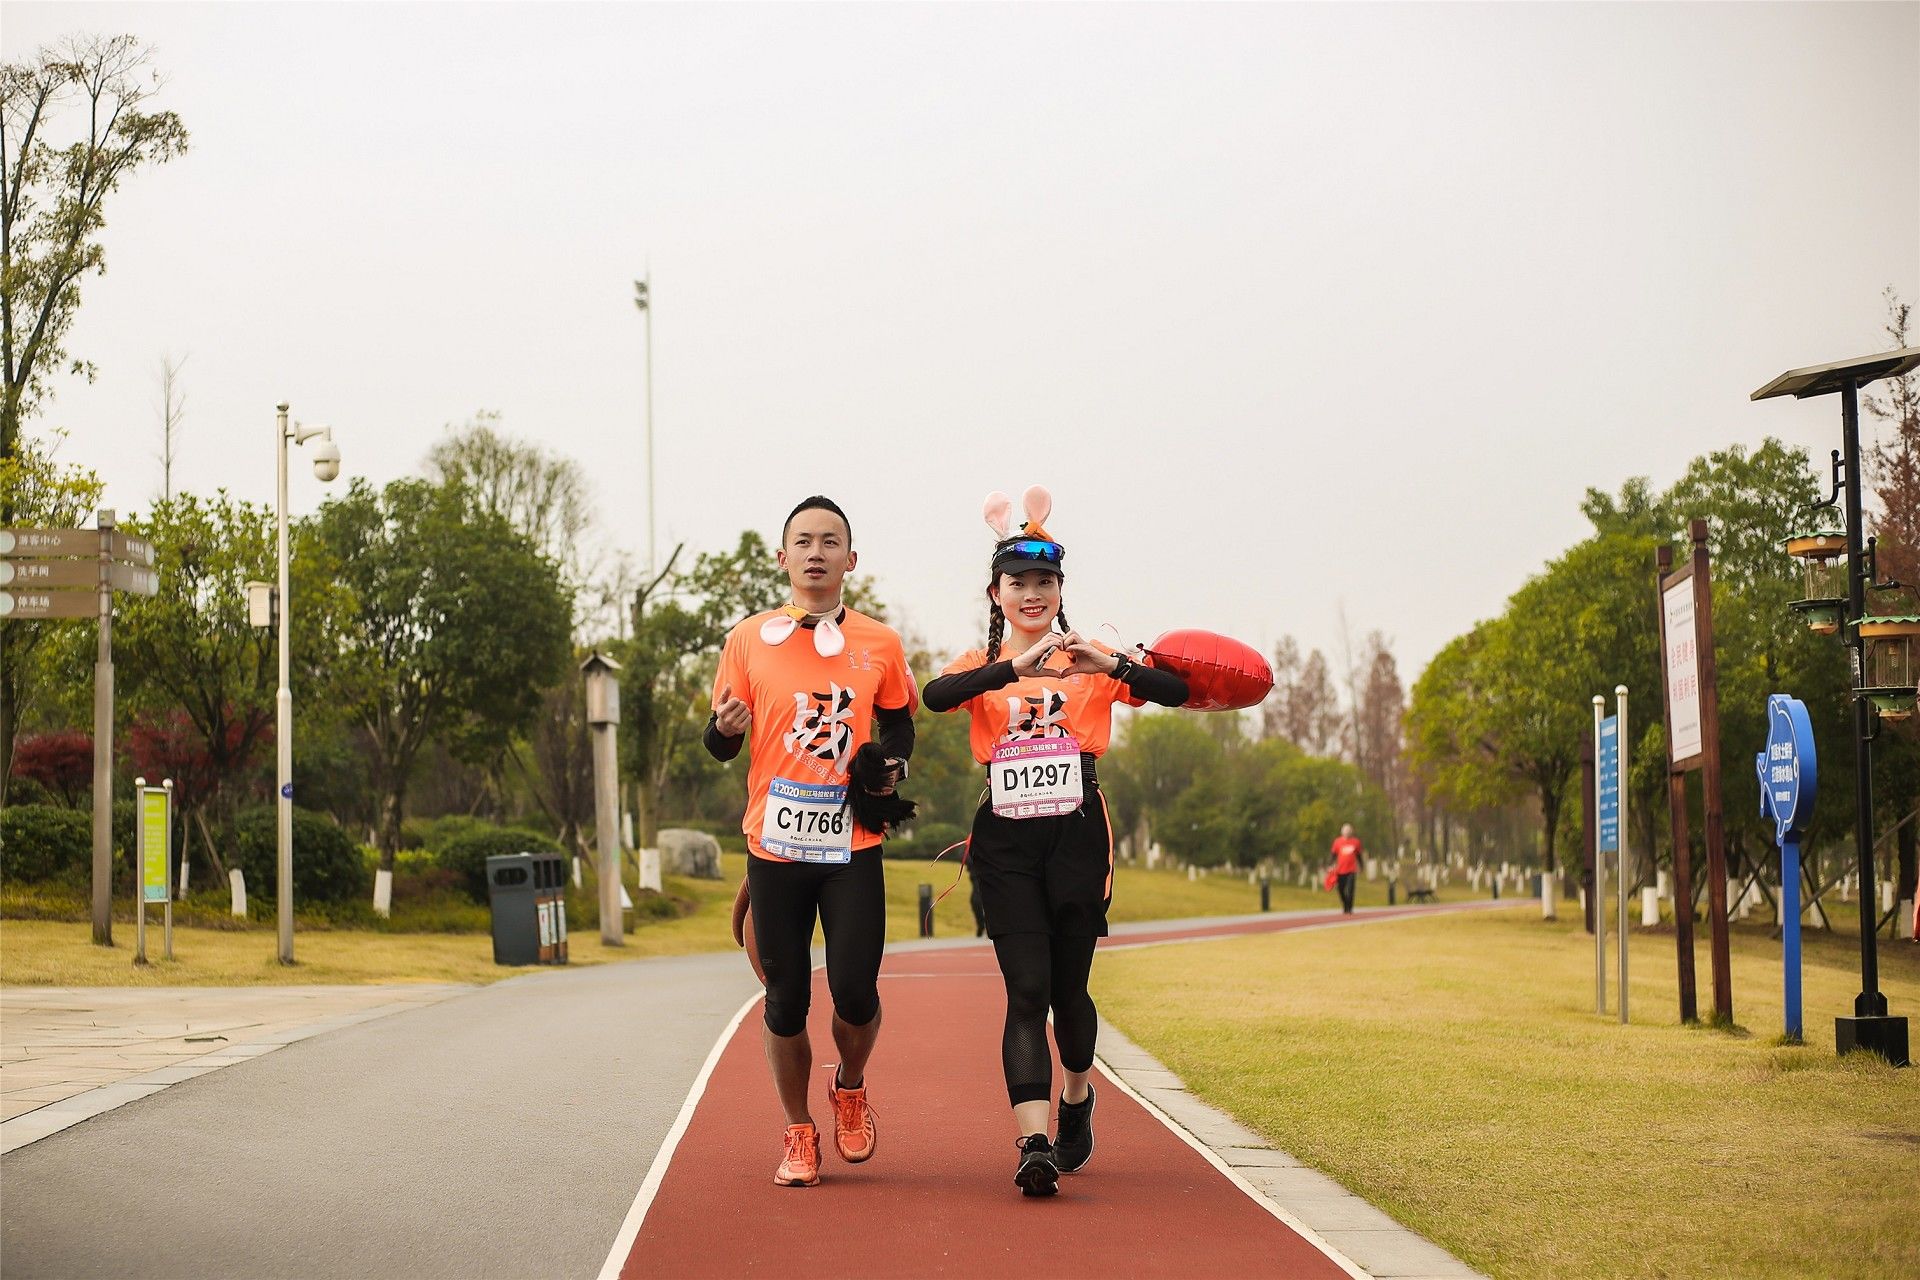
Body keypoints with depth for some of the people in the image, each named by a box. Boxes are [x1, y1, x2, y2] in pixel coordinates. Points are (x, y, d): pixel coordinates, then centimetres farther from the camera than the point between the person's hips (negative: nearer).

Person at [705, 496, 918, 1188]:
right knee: (786, 997, 4)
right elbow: (721, 744, 7)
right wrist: (724, 728, -17)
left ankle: (849, 1089, 25)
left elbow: (900, 720, 19)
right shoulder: (748, 640, 3)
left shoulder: (879, 645, 5)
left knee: (855, 989, -7)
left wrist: (893, 763, -3)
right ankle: (798, 1132, 22)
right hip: (775, 845, 0)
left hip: (853, 849, 0)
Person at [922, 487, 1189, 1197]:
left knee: (1068, 987, 8)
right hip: (1005, 841, 0)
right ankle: (1034, 1143, -18)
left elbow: (1176, 692, -9)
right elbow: (934, 696, -17)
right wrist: (1018, 667, -32)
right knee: (1026, 989, -11)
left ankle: (1077, 1097, 37)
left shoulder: (1091, 660, 7)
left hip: (1077, 837, 0)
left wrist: (1110, 665, -27)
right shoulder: (983, 663, 7)